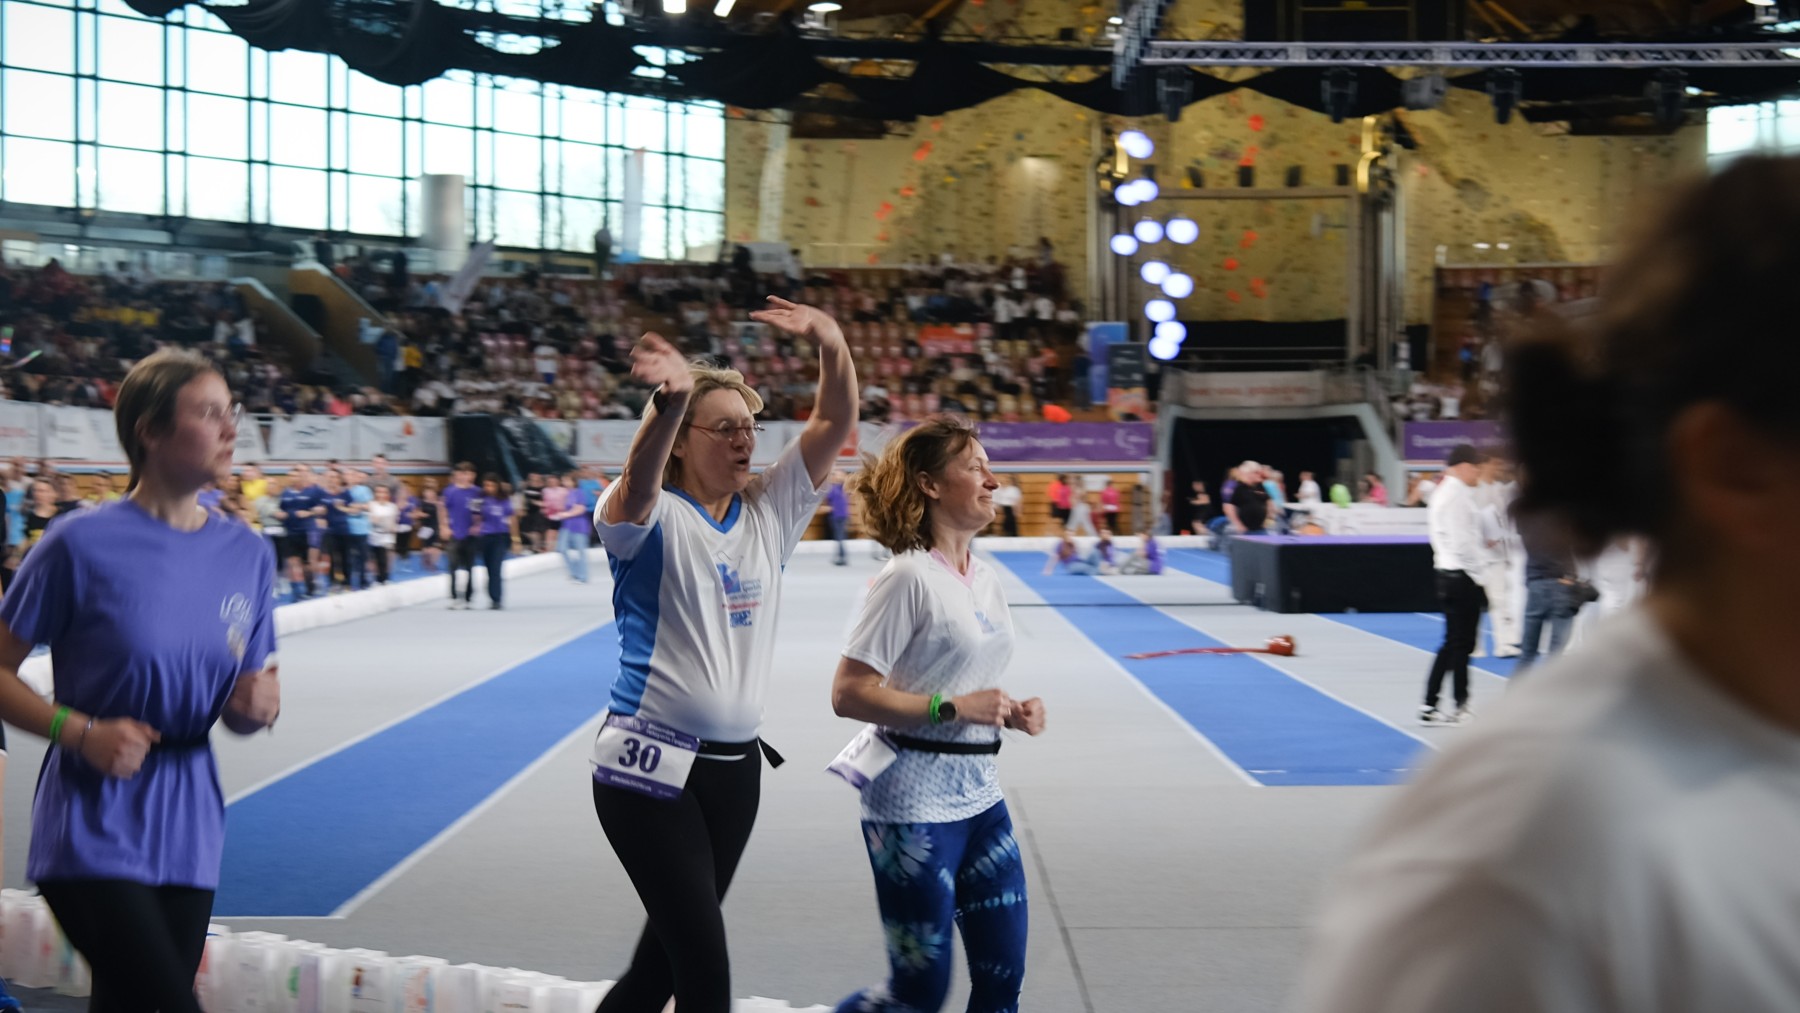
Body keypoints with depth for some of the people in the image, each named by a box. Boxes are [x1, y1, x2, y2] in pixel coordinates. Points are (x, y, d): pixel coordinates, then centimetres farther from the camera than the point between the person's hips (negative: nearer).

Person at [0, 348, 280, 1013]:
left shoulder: (247, 554, 6)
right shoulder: (81, 544, -10)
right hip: (92, 838, -5)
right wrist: (82, 732, -19)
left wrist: (256, 707, -8)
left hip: (188, 839, 5)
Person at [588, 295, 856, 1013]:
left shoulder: (770, 512, 8)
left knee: (668, 955, 15)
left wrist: (832, 344, -19)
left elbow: (837, 423, 0)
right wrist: (672, 398, -53)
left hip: (735, 765, 6)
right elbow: (639, 482, -33)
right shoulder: (654, 517, -8)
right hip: (651, 765, -6)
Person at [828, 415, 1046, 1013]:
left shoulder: (985, 578, 10)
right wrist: (952, 708, -22)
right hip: (915, 802, -8)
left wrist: (1012, 713, 1)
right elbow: (848, 694, -19)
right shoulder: (908, 577, -15)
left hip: (980, 795, 8)